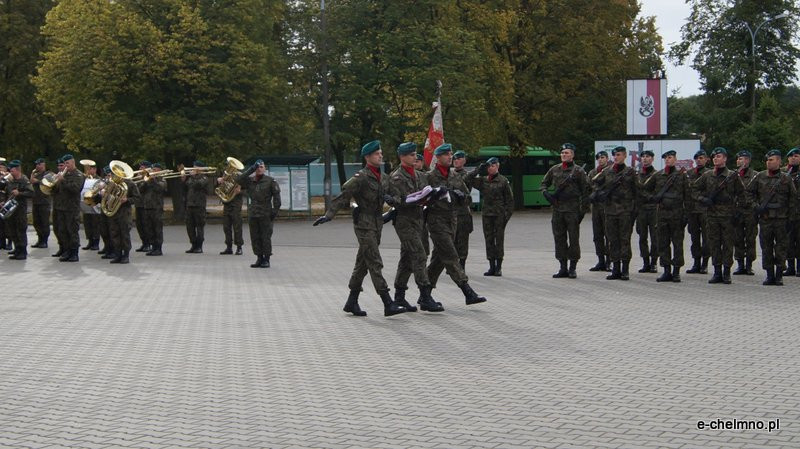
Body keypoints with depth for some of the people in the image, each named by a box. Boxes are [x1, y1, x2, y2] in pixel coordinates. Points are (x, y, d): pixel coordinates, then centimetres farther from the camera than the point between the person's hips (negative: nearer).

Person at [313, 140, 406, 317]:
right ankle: (388, 304, -14)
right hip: (364, 225, -9)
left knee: (362, 264, 12)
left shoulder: (380, 176, 14)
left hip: (376, 225, 9)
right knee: (375, 264, -11)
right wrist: (328, 215, -21)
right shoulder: (361, 177, -12)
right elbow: (343, 196, -15)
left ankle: (352, 302, 20)